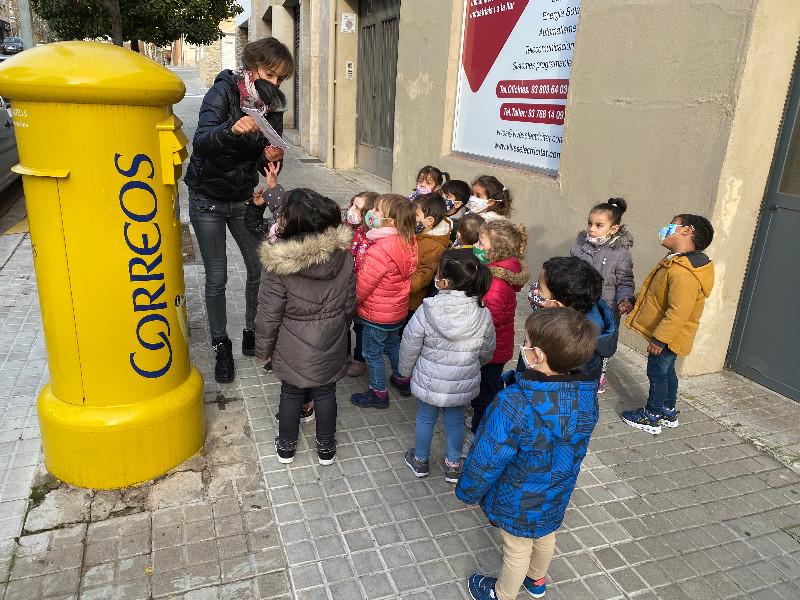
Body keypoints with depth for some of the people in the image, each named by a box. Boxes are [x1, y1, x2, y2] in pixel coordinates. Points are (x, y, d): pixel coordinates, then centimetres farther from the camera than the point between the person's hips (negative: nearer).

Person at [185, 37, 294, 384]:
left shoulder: (273, 106, -1)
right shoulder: (224, 91, -15)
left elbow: (267, 166, -1)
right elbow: (200, 143, -30)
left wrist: (273, 158, -24)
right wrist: (232, 129, -49)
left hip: (244, 199, 4)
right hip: (207, 199, -4)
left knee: (260, 268, 0)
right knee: (217, 277, 0)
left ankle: (252, 332, 21)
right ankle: (221, 346, 16)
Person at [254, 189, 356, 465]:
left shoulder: (279, 264, -24)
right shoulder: (343, 254, -12)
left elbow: (269, 313, -15)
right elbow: (350, 303, -1)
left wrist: (264, 348, 1)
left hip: (293, 348, -2)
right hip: (331, 345, 2)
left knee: (291, 394, 19)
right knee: (325, 394, 19)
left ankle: (286, 447, 40)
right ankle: (326, 448, 37)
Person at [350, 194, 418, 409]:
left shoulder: (379, 250, -32)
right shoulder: (408, 242, -8)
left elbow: (362, 286, -24)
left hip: (377, 314, -8)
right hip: (397, 309, 8)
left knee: (373, 353, 12)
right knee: (393, 343, 29)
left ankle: (378, 393, 27)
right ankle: (401, 377, 47)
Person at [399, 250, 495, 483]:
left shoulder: (427, 311, -24)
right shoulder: (483, 315, -16)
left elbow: (409, 347, -13)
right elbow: (487, 352, 0)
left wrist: (405, 371, 6)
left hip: (429, 381, -1)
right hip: (463, 383, 2)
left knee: (425, 418, 21)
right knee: (455, 421, 22)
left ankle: (420, 460, 42)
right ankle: (453, 465, 40)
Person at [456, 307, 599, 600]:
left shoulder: (513, 405, -40)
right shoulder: (587, 398, -19)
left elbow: (487, 460, -28)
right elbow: (575, 450, -1)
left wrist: (466, 491, -8)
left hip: (518, 503, -5)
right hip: (556, 497, 6)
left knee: (517, 551, 20)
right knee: (545, 538, 31)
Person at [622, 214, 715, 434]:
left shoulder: (683, 272, -31)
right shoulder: (677, 262, 4)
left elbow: (678, 312, -32)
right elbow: (659, 294, 17)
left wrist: (659, 338, -26)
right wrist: (635, 301, 17)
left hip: (668, 338, -10)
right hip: (666, 334, 10)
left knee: (657, 374, 6)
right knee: (666, 372, 22)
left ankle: (651, 418, 22)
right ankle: (669, 412, 39)